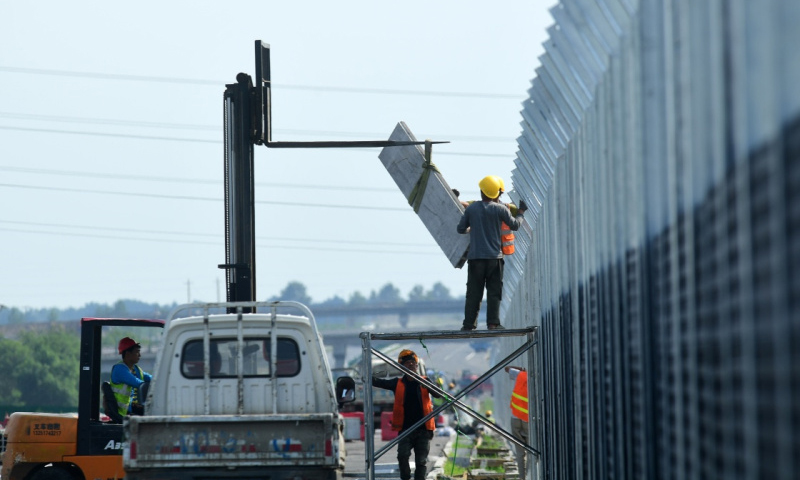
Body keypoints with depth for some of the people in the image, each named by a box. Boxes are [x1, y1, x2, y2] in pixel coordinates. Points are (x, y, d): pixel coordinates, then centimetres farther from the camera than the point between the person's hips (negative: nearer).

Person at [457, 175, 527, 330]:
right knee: (494, 291, 2)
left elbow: (460, 229, 9)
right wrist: (520, 213, 28)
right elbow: (515, 225, 10)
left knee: (473, 292, 5)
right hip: (494, 257, -2)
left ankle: (469, 323, 3)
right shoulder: (500, 209, -2)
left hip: (475, 257, 2)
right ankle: (493, 322, -5)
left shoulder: (472, 208, 3)